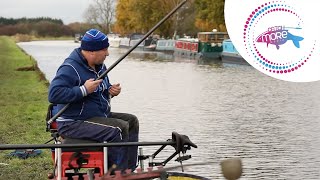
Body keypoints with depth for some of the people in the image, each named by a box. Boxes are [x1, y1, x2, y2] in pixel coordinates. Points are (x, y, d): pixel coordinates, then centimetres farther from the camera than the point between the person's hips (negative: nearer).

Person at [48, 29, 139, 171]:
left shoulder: (99, 65, 11)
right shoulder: (70, 68, -20)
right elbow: (53, 94, -30)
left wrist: (111, 91, 3)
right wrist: (84, 90, -29)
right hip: (72, 124, -10)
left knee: (131, 121, 4)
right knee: (119, 128, -24)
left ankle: (130, 170, 4)